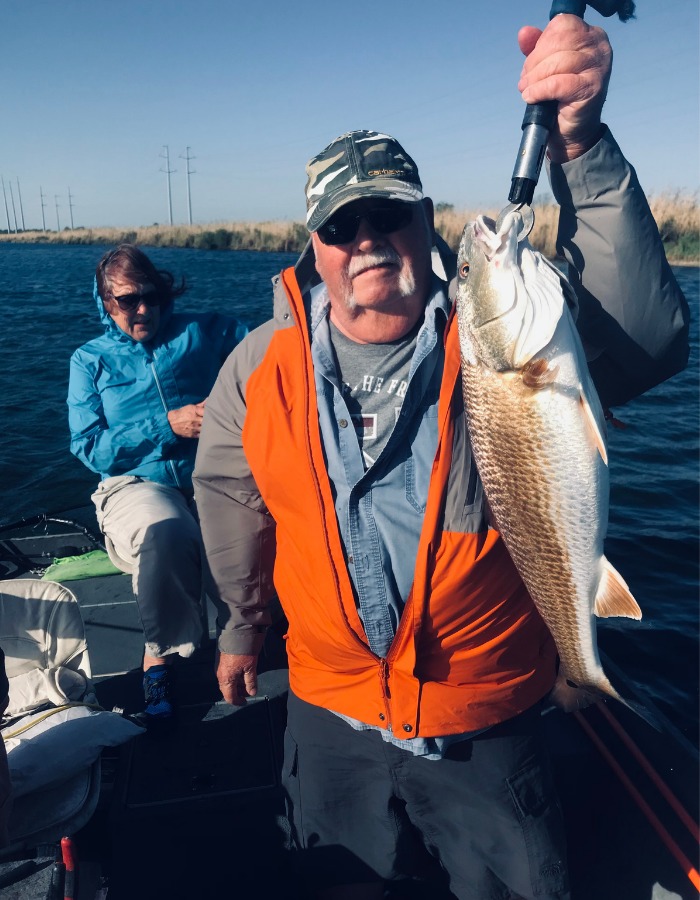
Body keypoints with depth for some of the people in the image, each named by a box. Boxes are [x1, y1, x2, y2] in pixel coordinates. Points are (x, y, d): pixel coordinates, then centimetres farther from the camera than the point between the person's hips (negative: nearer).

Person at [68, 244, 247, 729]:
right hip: (138, 482, -1)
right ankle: (161, 654, -12)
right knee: (164, 531, -37)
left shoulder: (204, 331, 14)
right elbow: (91, 448, 4)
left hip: (210, 475, 1)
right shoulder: (90, 360, 15)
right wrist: (167, 425, -7)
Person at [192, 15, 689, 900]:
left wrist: (580, 148, -41)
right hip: (330, 714, 3)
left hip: (487, 725, -2)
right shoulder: (261, 364, -8)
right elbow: (231, 497, 5)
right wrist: (239, 627, 16)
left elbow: (646, 340, -32)